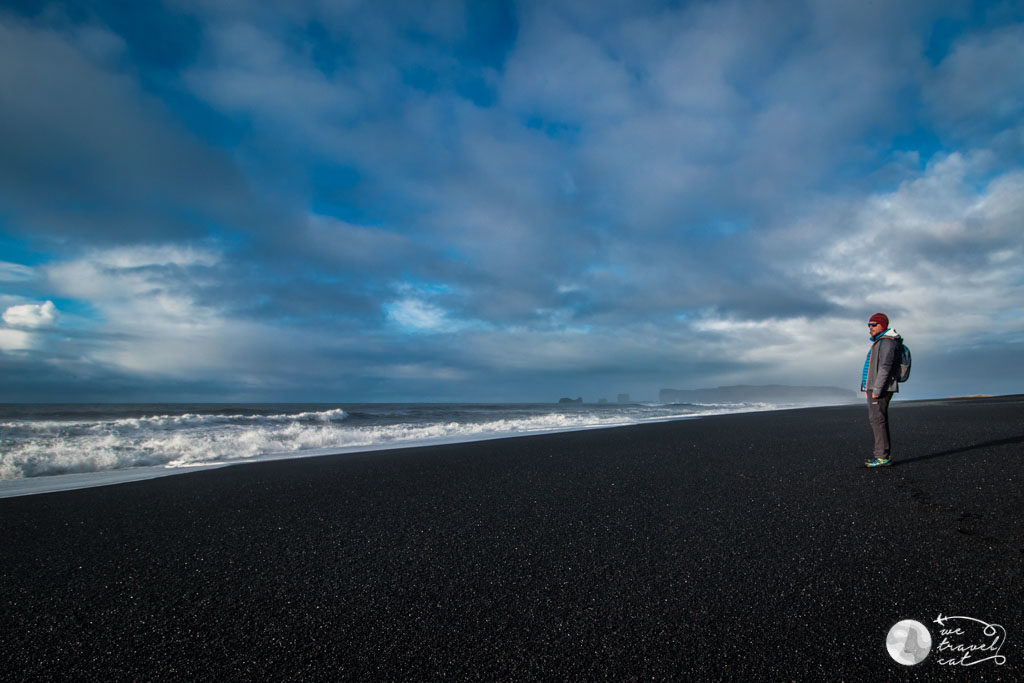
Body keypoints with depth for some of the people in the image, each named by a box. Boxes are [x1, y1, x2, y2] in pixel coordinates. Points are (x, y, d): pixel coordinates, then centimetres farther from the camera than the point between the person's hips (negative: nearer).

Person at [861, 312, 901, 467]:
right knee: (875, 419, 11)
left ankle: (883, 456, -7)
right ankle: (884, 454, 17)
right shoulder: (878, 343, 21)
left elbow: (885, 368, -20)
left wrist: (876, 390, -23)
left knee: (877, 420, -10)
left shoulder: (887, 342, -12)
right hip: (872, 388, 10)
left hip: (880, 389, -10)